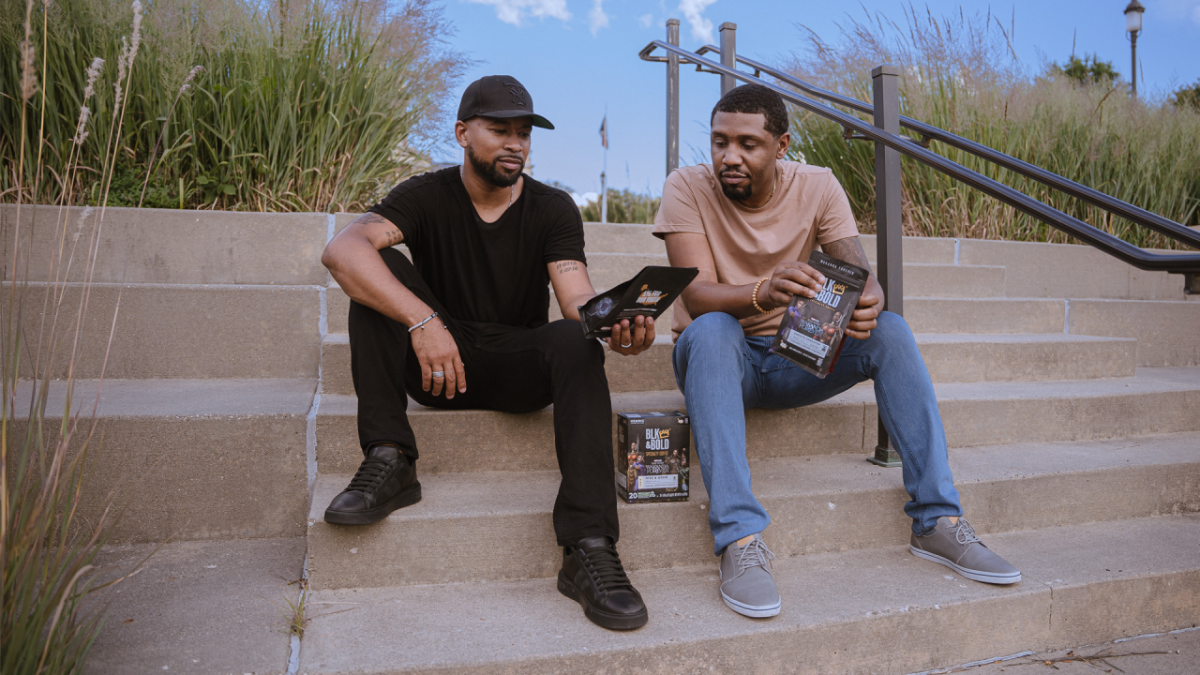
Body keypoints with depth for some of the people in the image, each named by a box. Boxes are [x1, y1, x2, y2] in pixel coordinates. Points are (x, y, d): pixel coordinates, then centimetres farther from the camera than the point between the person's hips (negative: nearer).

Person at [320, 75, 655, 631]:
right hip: (437, 366, 0)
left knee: (576, 342, -30)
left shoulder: (553, 209, 2)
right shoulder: (427, 196, -2)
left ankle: (588, 550, -38)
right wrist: (423, 320, -38)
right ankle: (388, 463, -25)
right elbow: (341, 249, -23)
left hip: (521, 374, 0)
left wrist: (614, 324, -39)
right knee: (381, 269, -20)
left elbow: (578, 299, -14)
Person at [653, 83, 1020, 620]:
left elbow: (860, 274, -13)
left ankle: (937, 521, -16)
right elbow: (697, 295, -24)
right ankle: (739, 540, -39)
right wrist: (761, 293, -45)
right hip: (720, 356, -2)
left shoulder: (817, 187, -3)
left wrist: (869, 302, -38)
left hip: (796, 358, 3)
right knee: (710, 331, -37)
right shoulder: (688, 187, -11)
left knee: (889, 330, -22)